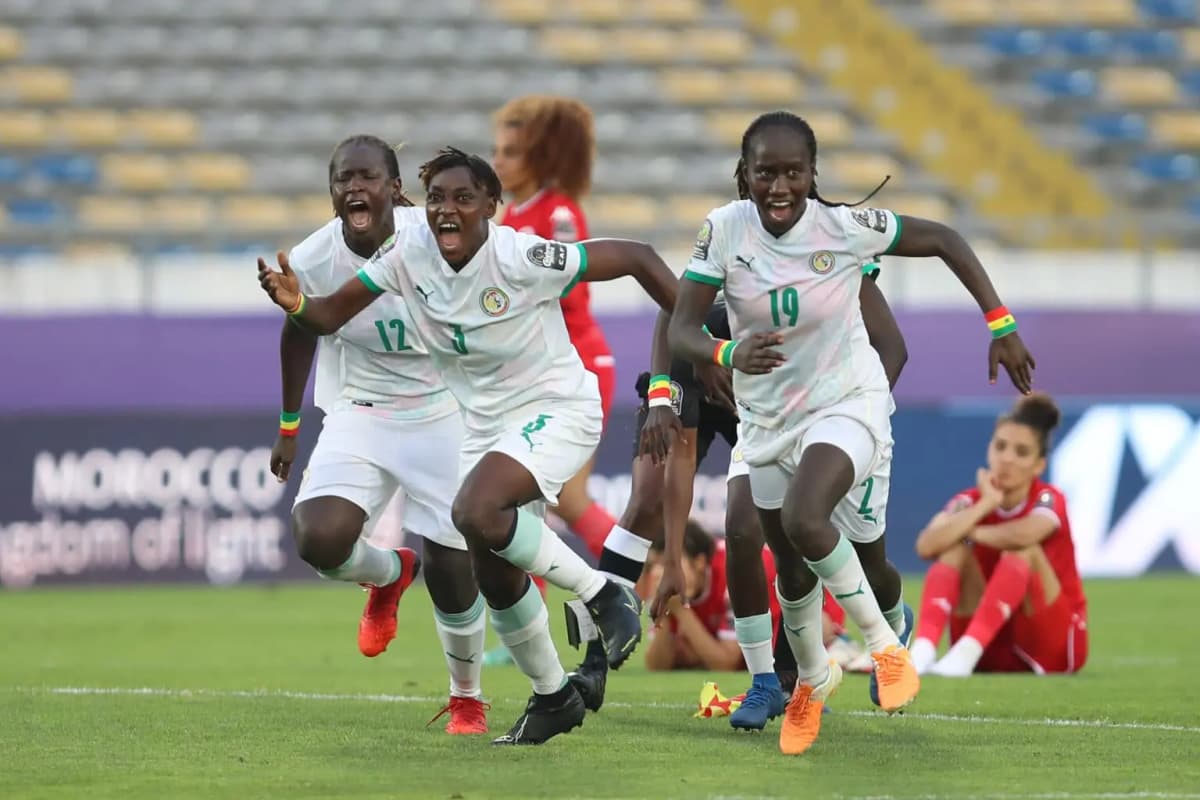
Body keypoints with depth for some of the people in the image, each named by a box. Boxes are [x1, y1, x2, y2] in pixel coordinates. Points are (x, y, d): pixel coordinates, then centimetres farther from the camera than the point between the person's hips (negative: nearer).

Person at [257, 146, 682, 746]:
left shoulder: (521, 259, -25)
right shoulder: (408, 252, -9)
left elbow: (637, 258, -19)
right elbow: (332, 316, -6)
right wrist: (296, 303, -29)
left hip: (557, 409, -7)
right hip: (485, 423, 7)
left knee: (475, 512, -31)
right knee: (494, 574, 10)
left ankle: (604, 595, -13)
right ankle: (551, 697, 33)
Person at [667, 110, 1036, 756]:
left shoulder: (844, 227, -21)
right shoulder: (725, 229, -16)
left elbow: (942, 240, -7)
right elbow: (681, 330, -15)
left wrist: (1000, 325, -10)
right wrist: (729, 353, -37)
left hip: (848, 404, -4)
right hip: (768, 416, 4)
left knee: (804, 519, -29)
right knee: (792, 568, 15)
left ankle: (887, 641, -6)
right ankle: (813, 678, 45)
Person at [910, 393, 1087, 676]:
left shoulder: (1048, 500, -10)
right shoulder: (971, 502, -1)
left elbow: (1024, 534, -37)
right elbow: (926, 546, -24)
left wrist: (971, 532, -18)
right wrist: (986, 505, -22)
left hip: (1052, 647, -3)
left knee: (1023, 550, -26)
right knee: (956, 549, -17)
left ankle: (965, 654, -44)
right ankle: (922, 650, -41)